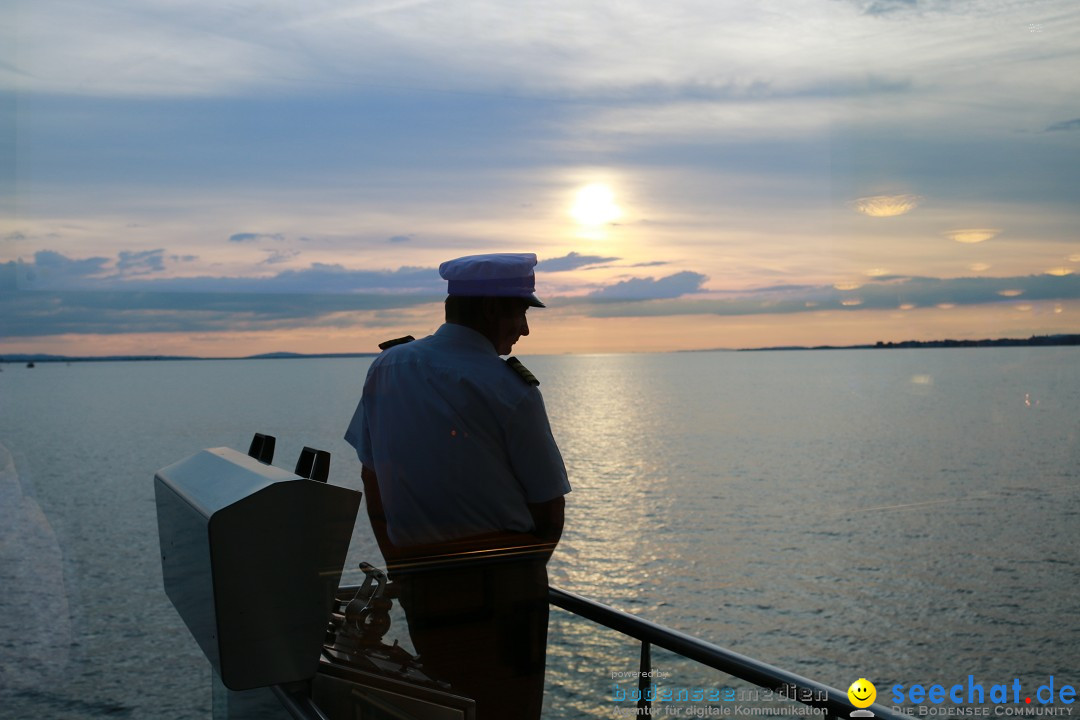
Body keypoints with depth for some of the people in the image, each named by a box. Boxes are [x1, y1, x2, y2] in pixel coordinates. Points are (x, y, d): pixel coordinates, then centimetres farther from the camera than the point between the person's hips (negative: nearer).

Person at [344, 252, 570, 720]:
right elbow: (550, 511, -5)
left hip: (420, 588, 5)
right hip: (504, 590, -5)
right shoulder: (512, 391, -10)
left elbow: (372, 484, 9)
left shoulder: (386, 369, 4)